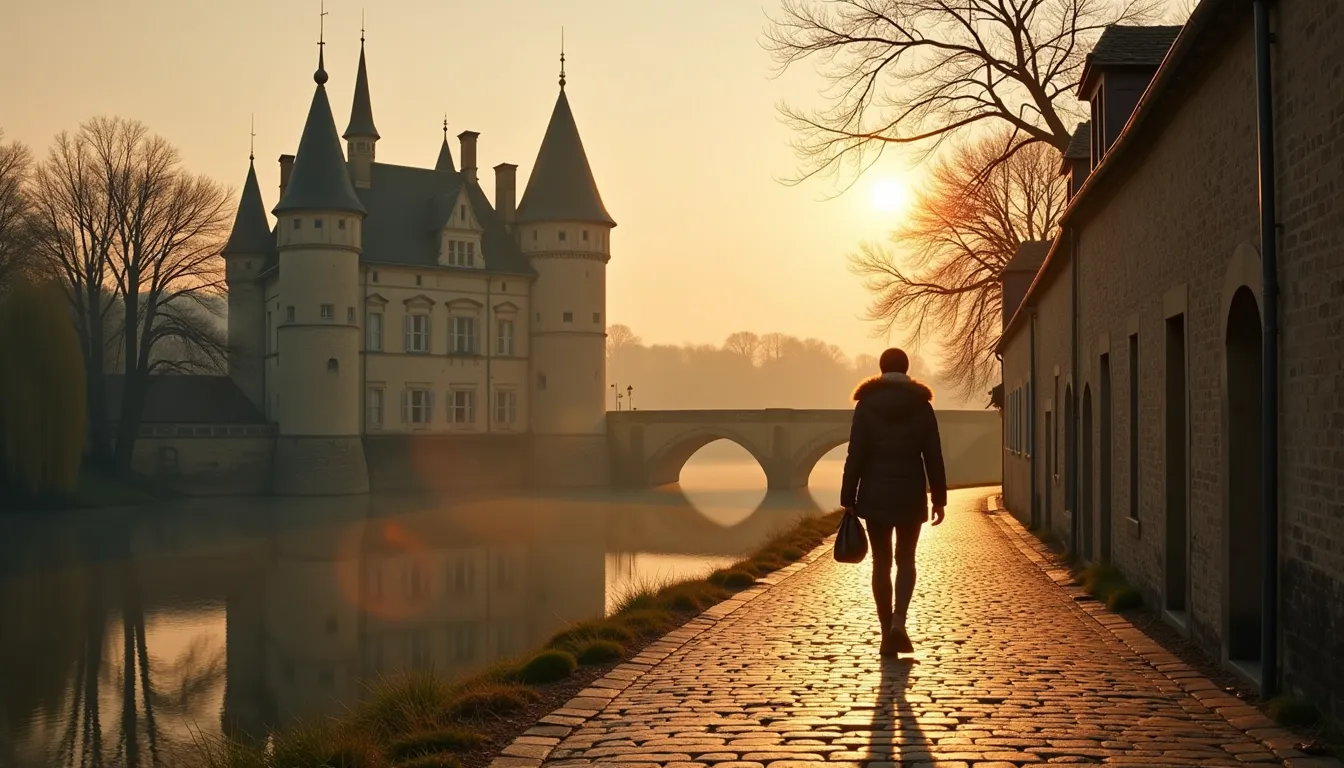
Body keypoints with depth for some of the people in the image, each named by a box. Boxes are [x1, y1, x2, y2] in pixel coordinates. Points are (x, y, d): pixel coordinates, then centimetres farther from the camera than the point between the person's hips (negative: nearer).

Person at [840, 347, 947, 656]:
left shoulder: (866, 404, -3)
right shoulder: (922, 405, 0)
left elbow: (856, 455, -6)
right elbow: (933, 456, 0)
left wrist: (848, 499, -1)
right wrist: (939, 498, 6)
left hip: (875, 495, -1)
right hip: (910, 494, 1)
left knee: (881, 563, 8)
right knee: (906, 560, 13)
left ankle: (887, 633, 8)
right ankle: (898, 622, -9)